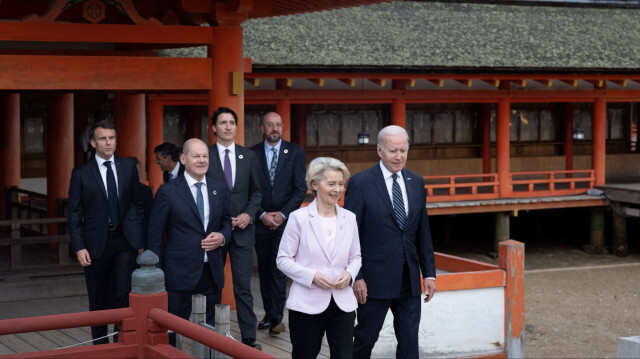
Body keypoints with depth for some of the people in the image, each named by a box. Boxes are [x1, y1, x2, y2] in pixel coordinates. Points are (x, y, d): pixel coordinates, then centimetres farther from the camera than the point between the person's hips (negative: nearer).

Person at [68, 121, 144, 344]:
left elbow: (138, 205, 8)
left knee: (123, 294, -11)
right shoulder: (81, 173, 1)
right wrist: (79, 247, -8)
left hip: (125, 241, 0)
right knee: (98, 301, 9)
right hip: (96, 242, 0)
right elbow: (74, 213, 1)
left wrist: (140, 240, 3)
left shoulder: (129, 167, 6)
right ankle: (100, 346, 22)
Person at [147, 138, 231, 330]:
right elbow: (155, 234, -3)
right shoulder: (167, 191, -4)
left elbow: (227, 221, 20)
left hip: (212, 272, 4)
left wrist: (222, 237, -4)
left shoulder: (219, 189, 9)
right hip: (179, 271, -4)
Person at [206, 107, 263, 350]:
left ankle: (249, 338, 1)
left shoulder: (249, 156, 8)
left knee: (243, 287, -1)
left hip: (242, 228, 2)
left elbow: (256, 191, 12)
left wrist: (248, 214, -5)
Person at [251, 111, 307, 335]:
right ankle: (269, 313, 17)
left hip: (285, 221, -2)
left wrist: (282, 214, -9)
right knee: (264, 269, 8)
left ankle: (276, 317, -7)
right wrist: (262, 215, -8)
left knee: (279, 269, -9)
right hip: (261, 222, 2)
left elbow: (301, 188, -1)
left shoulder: (295, 152, 2)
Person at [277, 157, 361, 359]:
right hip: (307, 304, -3)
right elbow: (283, 259, -3)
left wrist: (349, 274, -6)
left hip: (342, 304, 3)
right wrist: (312, 276, -16)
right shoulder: (299, 218, -4)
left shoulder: (349, 219, 8)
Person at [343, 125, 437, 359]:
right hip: (375, 279, -4)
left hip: (409, 281, 5)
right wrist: (356, 277, -13)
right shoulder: (361, 183, -8)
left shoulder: (416, 182, 8)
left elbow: (423, 232, 11)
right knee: (365, 340, 8)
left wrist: (429, 273, 7)